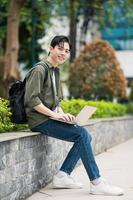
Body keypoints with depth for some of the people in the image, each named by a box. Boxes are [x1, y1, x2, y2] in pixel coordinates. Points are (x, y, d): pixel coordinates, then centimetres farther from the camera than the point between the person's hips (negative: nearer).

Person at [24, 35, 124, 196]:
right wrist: (54, 114, -20)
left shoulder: (55, 71, 18)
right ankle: (96, 183, -19)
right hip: (40, 120, -9)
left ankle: (62, 175, -1)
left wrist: (62, 114, 3)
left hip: (49, 118, 9)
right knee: (82, 134, -20)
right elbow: (31, 100, -21)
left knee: (85, 136, 1)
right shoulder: (40, 70, -11)